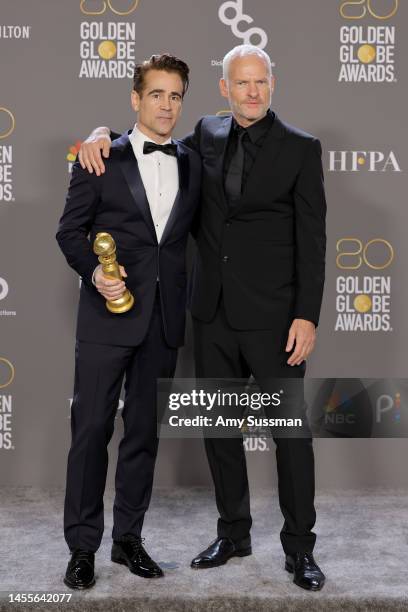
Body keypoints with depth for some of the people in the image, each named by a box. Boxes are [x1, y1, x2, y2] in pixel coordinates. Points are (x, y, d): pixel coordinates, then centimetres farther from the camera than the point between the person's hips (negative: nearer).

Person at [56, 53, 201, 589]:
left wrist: (186, 303, 5)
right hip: (108, 315, -3)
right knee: (92, 428, 1)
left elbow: (191, 231, 14)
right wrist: (94, 270, -18)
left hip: (164, 319, 4)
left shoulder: (192, 164, 11)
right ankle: (82, 546, 14)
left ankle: (129, 538, 24)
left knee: (144, 431, 10)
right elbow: (70, 230, 0)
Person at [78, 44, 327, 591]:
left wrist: (307, 316, -12)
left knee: (291, 429, 2)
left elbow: (312, 240, -6)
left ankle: (299, 546, 16)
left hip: (272, 314, -4)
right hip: (213, 312, 5)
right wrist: (104, 132, 0)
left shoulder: (301, 148, -3)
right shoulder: (207, 136, 8)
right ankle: (233, 532, 28)